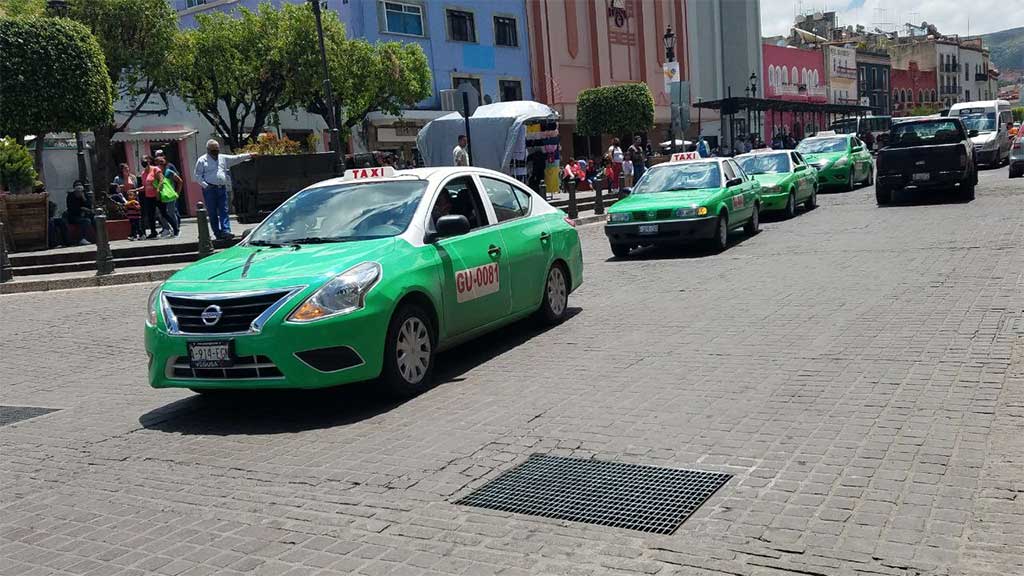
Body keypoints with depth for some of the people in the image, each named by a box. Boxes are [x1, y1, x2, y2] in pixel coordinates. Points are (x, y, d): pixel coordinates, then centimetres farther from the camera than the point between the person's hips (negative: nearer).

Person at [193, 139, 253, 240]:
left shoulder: (223, 158, 17)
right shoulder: (202, 160, 2)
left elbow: (236, 158, 19)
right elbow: (197, 176, -1)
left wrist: (249, 155, 13)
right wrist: (205, 185, -12)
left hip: (222, 188, 4)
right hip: (210, 189, -4)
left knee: (224, 211, -6)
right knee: (213, 213, 0)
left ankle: (226, 231, -13)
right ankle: (218, 233, 4)